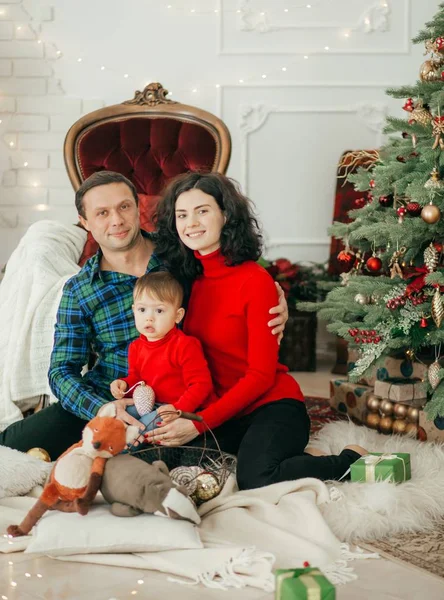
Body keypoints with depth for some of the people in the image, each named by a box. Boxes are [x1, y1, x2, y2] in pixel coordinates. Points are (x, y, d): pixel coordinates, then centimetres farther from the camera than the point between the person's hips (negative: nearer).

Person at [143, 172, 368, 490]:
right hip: (223, 412, 6)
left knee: (256, 479, -33)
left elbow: (261, 375, -14)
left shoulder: (255, 280, -12)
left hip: (272, 405, -6)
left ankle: (350, 461, -6)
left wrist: (199, 425, -21)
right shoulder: (188, 279, 7)